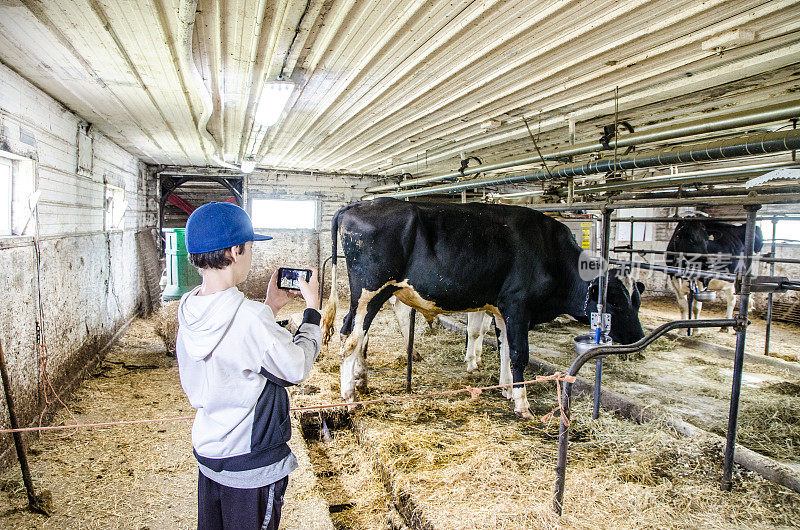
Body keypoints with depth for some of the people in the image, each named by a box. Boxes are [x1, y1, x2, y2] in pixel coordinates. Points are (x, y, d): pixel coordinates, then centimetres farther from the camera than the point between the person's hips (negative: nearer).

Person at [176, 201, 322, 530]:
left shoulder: (188, 310, -6)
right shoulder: (251, 318, -29)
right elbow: (297, 368, -16)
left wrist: (270, 307, 7)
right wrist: (312, 308, -7)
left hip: (207, 451, 7)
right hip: (252, 464, -7)